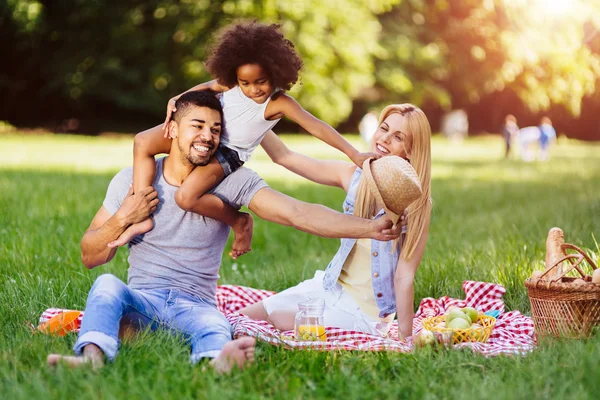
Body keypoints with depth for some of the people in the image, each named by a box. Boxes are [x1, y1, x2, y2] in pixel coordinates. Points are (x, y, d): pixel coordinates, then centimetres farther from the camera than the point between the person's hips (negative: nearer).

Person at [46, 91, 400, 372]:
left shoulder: (233, 183, 1)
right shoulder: (132, 180, 4)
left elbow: (298, 213, -14)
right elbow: (90, 257, 8)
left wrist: (369, 228, -27)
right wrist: (123, 219, -11)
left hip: (196, 305, -1)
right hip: (142, 299, 2)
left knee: (214, 326, -36)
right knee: (107, 284, -30)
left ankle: (219, 364, -71)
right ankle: (93, 356, -59)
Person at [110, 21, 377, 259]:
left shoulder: (279, 103, -21)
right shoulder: (232, 85, -7)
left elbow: (316, 126, -26)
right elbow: (208, 87, 13)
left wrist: (354, 154, -34)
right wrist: (176, 100, -1)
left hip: (228, 154, -6)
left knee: (186, 197, -28)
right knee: (144, 142, -7)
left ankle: (240, 222, -2)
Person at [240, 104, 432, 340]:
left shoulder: (416, 204, -17)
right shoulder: (355, 176, -5)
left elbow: (404, 275, -16)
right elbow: (284, 157, -4)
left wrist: (405, 339, -18)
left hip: (364, 309, -5)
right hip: (331, 286, 5)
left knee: (281, 322, -20)